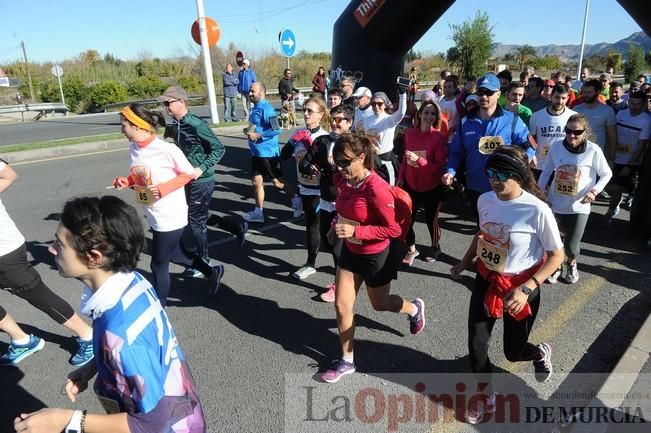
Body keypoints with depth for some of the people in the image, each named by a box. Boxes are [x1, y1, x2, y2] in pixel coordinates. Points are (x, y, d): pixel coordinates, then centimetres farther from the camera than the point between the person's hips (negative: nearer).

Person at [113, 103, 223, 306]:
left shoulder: (166, 149, -22)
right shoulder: (134, 148, 0)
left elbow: (189, 174, -12)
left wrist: (164, 189, -22)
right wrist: (126, 181, -6)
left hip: (170, 217, -8)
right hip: (154, 216, 8)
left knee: (158, 265, 6)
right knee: (174, 254, 24)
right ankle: (211, 271, 44)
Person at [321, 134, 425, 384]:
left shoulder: (376, 188, -31)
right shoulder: (343, 180, -9)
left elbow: (394, 229, -26)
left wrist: (355, 231, -31)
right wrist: (338, 224, -2)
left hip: (376, 255, -6)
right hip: (350, 250, 6)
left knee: (380, 304, 18)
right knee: (342, 305, 8)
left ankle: (415, 309, 51)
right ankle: (346, 361, 26)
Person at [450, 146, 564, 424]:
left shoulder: (537, 210, -25)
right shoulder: (485, 200, -8)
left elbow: (556, 255, -15)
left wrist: (526, 289, -23)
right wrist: (464, 263, 9)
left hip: (518, 287, -4)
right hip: (485, 280, 4)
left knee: (514, 352, 14)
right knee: (476, 345, 6)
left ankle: (541, 353, 52)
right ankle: (486, 397, 33)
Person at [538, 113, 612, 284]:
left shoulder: (593, 150, -12)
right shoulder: (556, 146, -7)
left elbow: (607, 174, 0)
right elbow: (546, 171, 6)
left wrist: (594, 190, -15)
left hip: (579, 207, -2)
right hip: (555, 204, 2)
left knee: (571, 247, -1)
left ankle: (571, 264, 35)